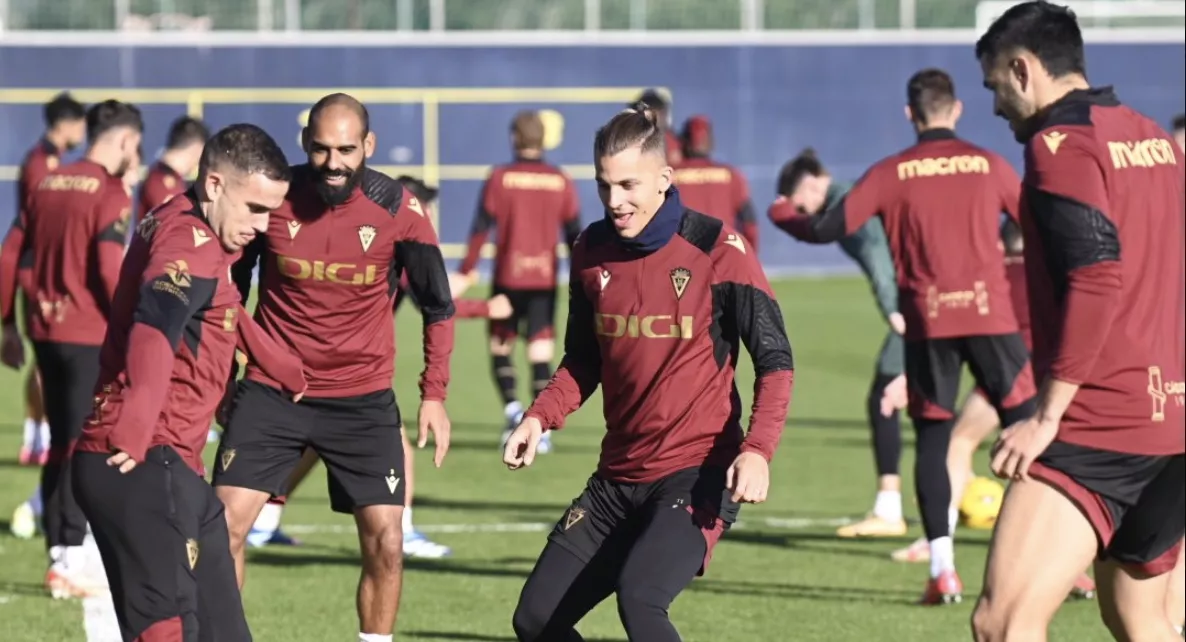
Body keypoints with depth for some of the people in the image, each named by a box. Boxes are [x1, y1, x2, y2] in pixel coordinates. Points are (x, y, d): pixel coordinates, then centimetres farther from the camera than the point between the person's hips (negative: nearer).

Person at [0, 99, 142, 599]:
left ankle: (58, 553, 17)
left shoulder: (47, 186, 11)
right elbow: (111, 271, -18)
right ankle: (68, 563, -6)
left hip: (46, 332, 7)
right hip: (90, 336, -7)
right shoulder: (110, 194, -11)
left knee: (61, 446, 15)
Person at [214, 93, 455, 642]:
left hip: (363, 400, 0)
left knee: (385, 539, -5)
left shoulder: (398, 211, -10)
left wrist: (434, 393, -3)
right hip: (271, 391, 0)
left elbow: (437, 306, 3)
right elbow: (228, 290, 8)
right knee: (226, 524, -9)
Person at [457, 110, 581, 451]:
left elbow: (482, 227, -6)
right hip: (545, 278, 1)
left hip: (509, 278, -1)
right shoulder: (560, 182, 1)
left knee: (500, 346, 13)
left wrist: (467, 269, 2)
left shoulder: (500, 178, -4)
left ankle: (512, 408, -6)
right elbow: (574, 233, 5)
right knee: (541, 353, 3)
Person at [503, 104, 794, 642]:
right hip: (618, 477, 7)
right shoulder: (591, 250, 5)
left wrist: (758, 451, -23)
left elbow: (774, 361, -8)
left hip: (697, 474, -7)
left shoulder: (716, 249, -11)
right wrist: (540, 417, -2)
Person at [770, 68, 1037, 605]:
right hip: (990, 313, 0)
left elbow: (828, 229, -1)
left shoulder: (892, 173, 2)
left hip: (928, 321, 0)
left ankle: (942, 569, -3)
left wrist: (782, 214, 19)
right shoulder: (988, 165, 5)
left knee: (932, 440, 8)